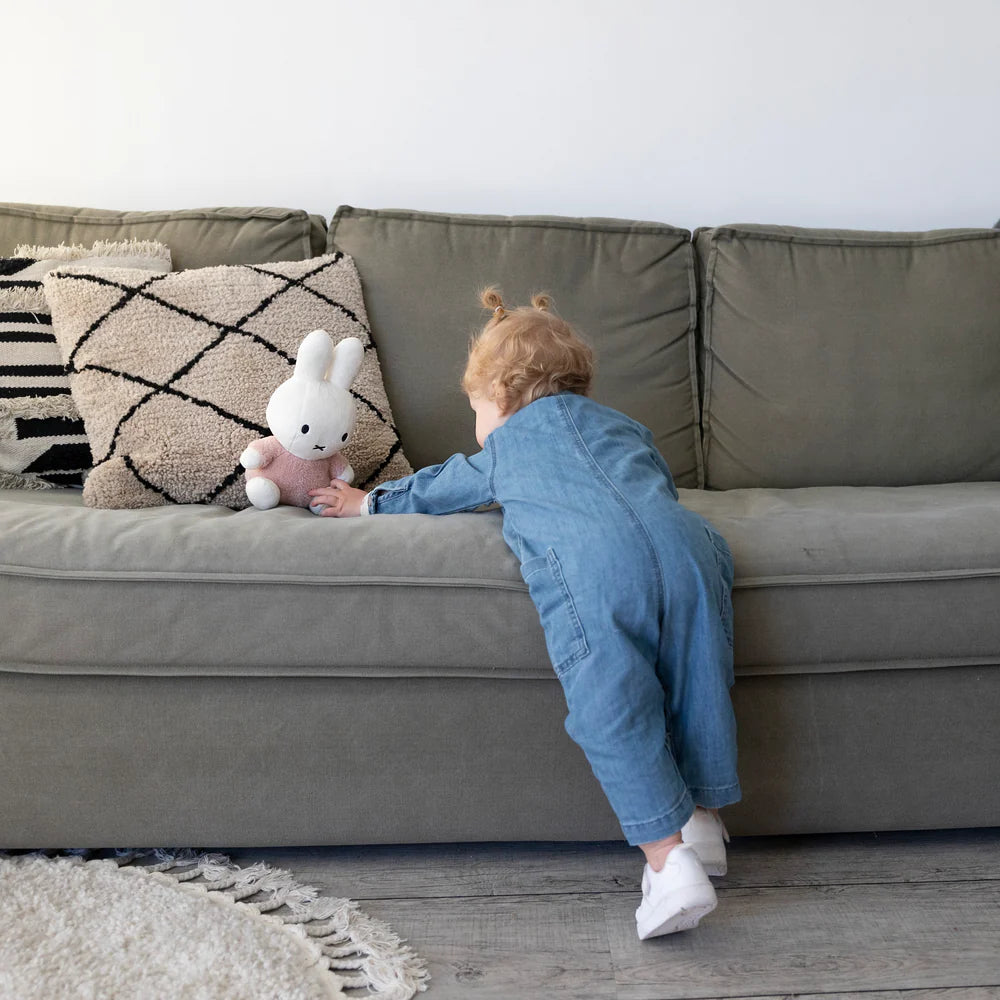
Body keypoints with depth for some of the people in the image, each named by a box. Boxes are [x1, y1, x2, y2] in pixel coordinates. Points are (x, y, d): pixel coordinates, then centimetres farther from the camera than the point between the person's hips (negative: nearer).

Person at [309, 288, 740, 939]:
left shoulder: (503, 446, 29)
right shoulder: (623, 425, 38)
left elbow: (437, 488, 42)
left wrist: (367, 502, 59)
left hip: (593, 567, -4)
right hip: (685, 543, 5)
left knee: (614, 712, -4)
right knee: (698, 687, 16)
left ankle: (669, 861, -9)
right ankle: (703, 819, 24)